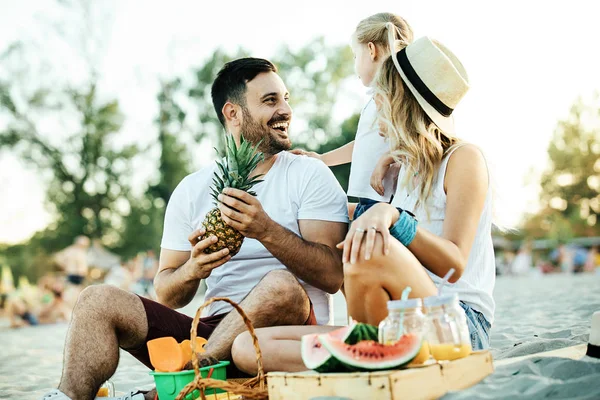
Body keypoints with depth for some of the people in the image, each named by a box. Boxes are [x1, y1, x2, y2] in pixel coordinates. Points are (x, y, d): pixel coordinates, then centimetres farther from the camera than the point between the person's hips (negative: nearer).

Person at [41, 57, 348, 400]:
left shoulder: (310, 175, 3)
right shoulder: (192, 190, 12)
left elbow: (332, 276, -9)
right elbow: (166, 296, 10)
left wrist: (266, 231, -23)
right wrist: (193, 271, -13)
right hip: (215, 333, 3)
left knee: (280, 286, -36)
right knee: (98, 301, -11)